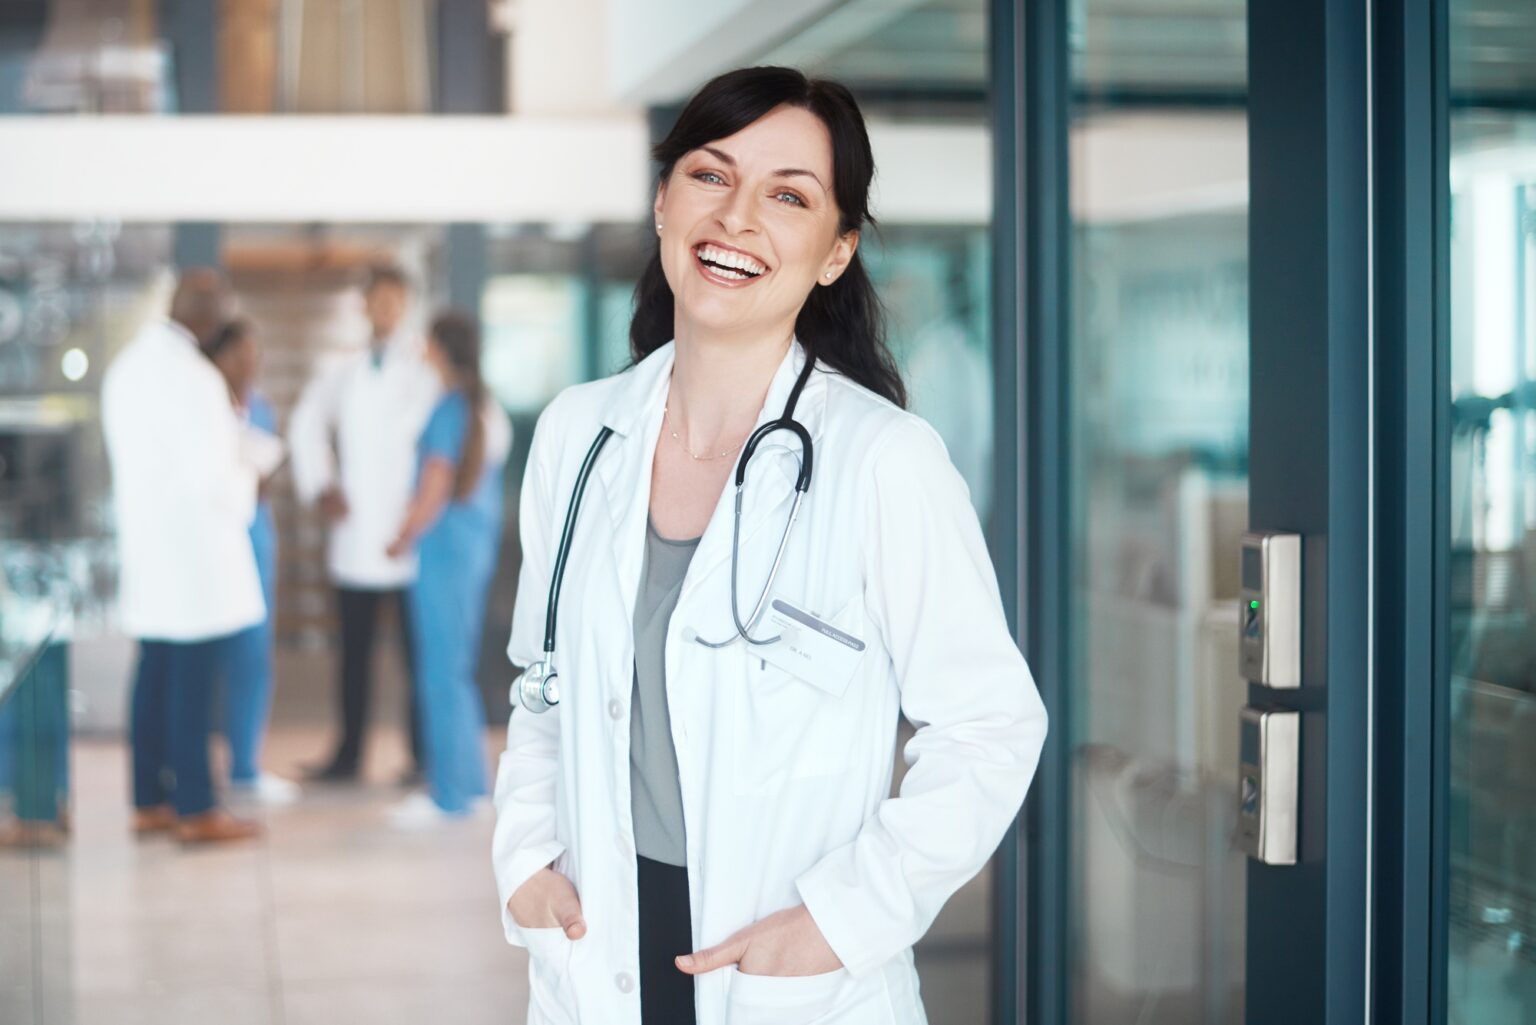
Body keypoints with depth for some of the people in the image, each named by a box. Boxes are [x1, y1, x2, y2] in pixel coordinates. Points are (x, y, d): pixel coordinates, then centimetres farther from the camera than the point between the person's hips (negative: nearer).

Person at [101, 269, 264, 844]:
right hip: (194, 549, -8)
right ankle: (196, 811, 6)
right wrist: (246, 482, 0)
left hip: (144, 542, 8)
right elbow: (213, 478, -21)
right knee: (193, 681, -1)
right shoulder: (194, 377, -20)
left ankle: (149, 801, 21)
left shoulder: (125, 366, 7)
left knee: (155, 674, 14)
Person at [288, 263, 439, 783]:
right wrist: (320, 484, 3)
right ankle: (348, 753, 15)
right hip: (355, 537, 4)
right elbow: (307, 424, 17)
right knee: (354, 651, 9)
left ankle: (422, 755, 7)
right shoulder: (341, 372, 15)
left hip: (408, 535, -4)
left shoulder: (427, 366, -1)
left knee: (418, 652, 0)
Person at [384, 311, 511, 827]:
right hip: (481, 542, 9)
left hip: (444, 547, -9)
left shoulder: (448, 411, -16)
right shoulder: (489, 410, 10)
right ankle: (469, 780, 23)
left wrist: (404, 540, -3)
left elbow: (433, 495, -17)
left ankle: (450, 794, 1)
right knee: (458, 666, 16)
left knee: (441, 671, -3)